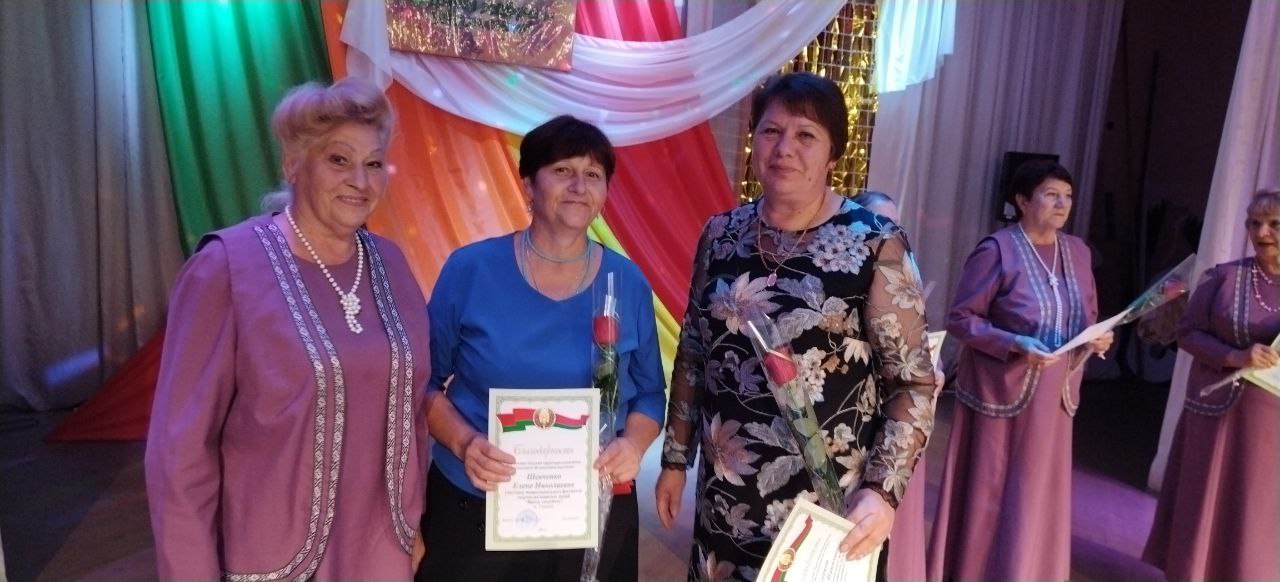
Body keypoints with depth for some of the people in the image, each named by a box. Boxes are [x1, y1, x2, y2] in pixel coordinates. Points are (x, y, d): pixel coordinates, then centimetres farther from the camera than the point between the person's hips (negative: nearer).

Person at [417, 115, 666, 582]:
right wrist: (463, 442, -18)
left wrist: (634, 443, -15)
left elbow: (649, 393, 5)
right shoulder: (471, 269, -9)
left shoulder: (628, 284, -3)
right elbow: (425, 381, -1)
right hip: (474, 507, -1)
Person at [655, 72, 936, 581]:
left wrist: (884, 489, -20)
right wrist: (675, 457, 9)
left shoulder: (876, 243, -10)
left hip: (830, 503, -3)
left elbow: (913, 381, -10)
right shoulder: (721, 234, 1)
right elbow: (693, 354, 8)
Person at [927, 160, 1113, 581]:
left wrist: (1098, 338, -7)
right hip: (1002, 394, -6)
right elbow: (960, 319, -13)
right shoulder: (998, 249, -12)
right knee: (990, 499, 4)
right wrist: (1014, 344, -25)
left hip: (1053, 398, 6)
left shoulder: (1077, 251, 8)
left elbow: (1087, 318, 16)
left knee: (1037, 501, 14)